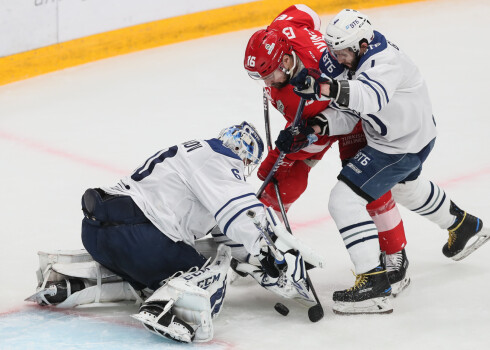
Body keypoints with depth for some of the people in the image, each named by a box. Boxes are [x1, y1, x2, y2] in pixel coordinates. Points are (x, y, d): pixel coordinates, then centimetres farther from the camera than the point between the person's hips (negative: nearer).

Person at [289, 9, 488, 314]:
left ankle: (375, 285, -16)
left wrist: (326, 87, -64)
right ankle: (464, 226, 62)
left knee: (345, 200, -16)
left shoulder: (384, 60, -31)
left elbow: (371, 97, -53)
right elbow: (347, 114, -3)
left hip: (402, 146, -11)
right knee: (406, 187, 38)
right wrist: (320, 125, -22)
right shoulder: (351, 56, -3)